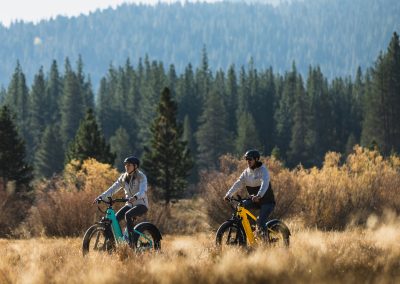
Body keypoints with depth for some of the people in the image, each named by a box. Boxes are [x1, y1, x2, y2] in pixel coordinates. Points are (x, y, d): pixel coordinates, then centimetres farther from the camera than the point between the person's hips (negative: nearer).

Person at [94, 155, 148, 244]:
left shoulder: (141, 177, -10)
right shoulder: (123, 177, 7)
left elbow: (143, 191, -27)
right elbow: (113, 188, 0)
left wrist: (135, 197, -49)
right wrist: (101, 197, -14)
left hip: (141, 204, -6)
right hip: (130, 204, 6)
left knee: (127, 214, -35)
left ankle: (131, 241, -33)